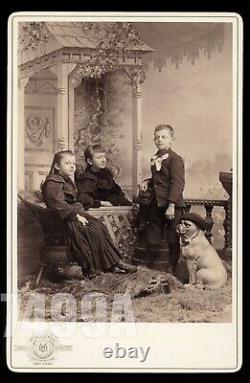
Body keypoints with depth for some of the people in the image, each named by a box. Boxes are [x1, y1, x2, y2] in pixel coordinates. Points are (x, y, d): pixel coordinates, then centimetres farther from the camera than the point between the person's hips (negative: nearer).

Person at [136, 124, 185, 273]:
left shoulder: (175, 159, -13)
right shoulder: (155, 159, 12)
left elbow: (177, 183, -18)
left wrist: (171, 205, -23)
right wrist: (148, 182, 6)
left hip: (171, 205, -7)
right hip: (156, 204, 7)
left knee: (173, 238, 5)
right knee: (151, 238, 12)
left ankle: (174, 267, 19)